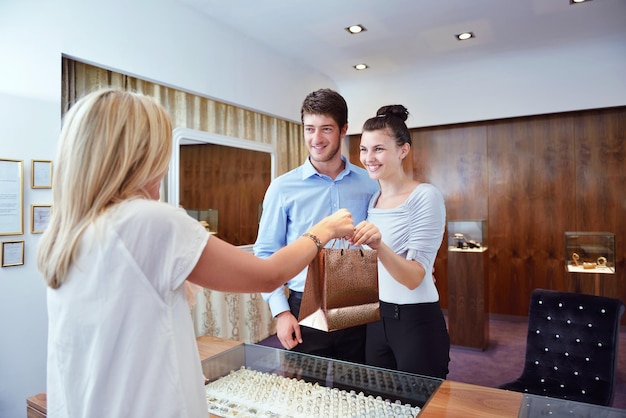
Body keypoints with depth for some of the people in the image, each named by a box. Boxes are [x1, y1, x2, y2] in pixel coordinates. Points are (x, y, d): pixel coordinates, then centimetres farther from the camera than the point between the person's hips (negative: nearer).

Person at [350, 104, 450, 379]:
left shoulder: (425, 197, -14)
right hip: (376, 319, 6)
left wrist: (378, 245, -36)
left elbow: (414, 278, -22)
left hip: (417, 322, -6)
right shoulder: (371, 200, 6)